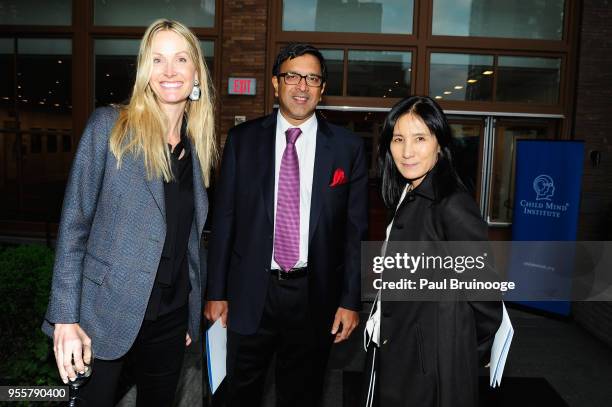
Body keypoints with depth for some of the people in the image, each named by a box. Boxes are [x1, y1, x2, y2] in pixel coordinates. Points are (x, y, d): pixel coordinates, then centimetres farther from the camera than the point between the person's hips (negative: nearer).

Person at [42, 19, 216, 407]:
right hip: (107, 314, -4)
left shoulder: (198, 145, 5)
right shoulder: (109, 126, -8)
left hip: (172, 315, 4)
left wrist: (193, 315, 12)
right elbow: (74, 223, -9)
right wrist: (65, 317, -13)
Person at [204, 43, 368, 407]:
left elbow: (356, 229, -1)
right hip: (250, 294, 1)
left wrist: (351, 300, -2)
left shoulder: (348, 146, -2)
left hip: (315, 296, 0)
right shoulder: (243, 139, 0)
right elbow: (224, 220, 1)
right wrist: (216, 292, 1)